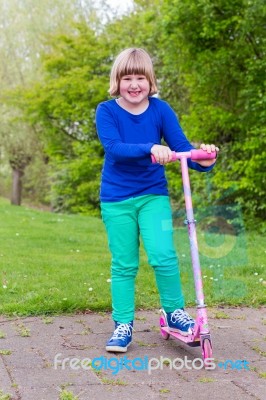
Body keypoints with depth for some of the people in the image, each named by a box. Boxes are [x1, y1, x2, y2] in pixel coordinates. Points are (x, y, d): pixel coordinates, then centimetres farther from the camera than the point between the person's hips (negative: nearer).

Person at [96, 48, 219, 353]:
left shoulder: (160, 109, -3)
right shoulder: (106, 111, -7)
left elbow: (181, 146, -9)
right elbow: (113, 148, -23)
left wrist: (202, 160, -31)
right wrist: (150, 148, -40)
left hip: (153, 194, 1)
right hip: (116, 198, 0)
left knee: (163, 255, -14)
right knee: (123, 265, 4)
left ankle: (175, 312, 8)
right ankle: (123, 325, 17)